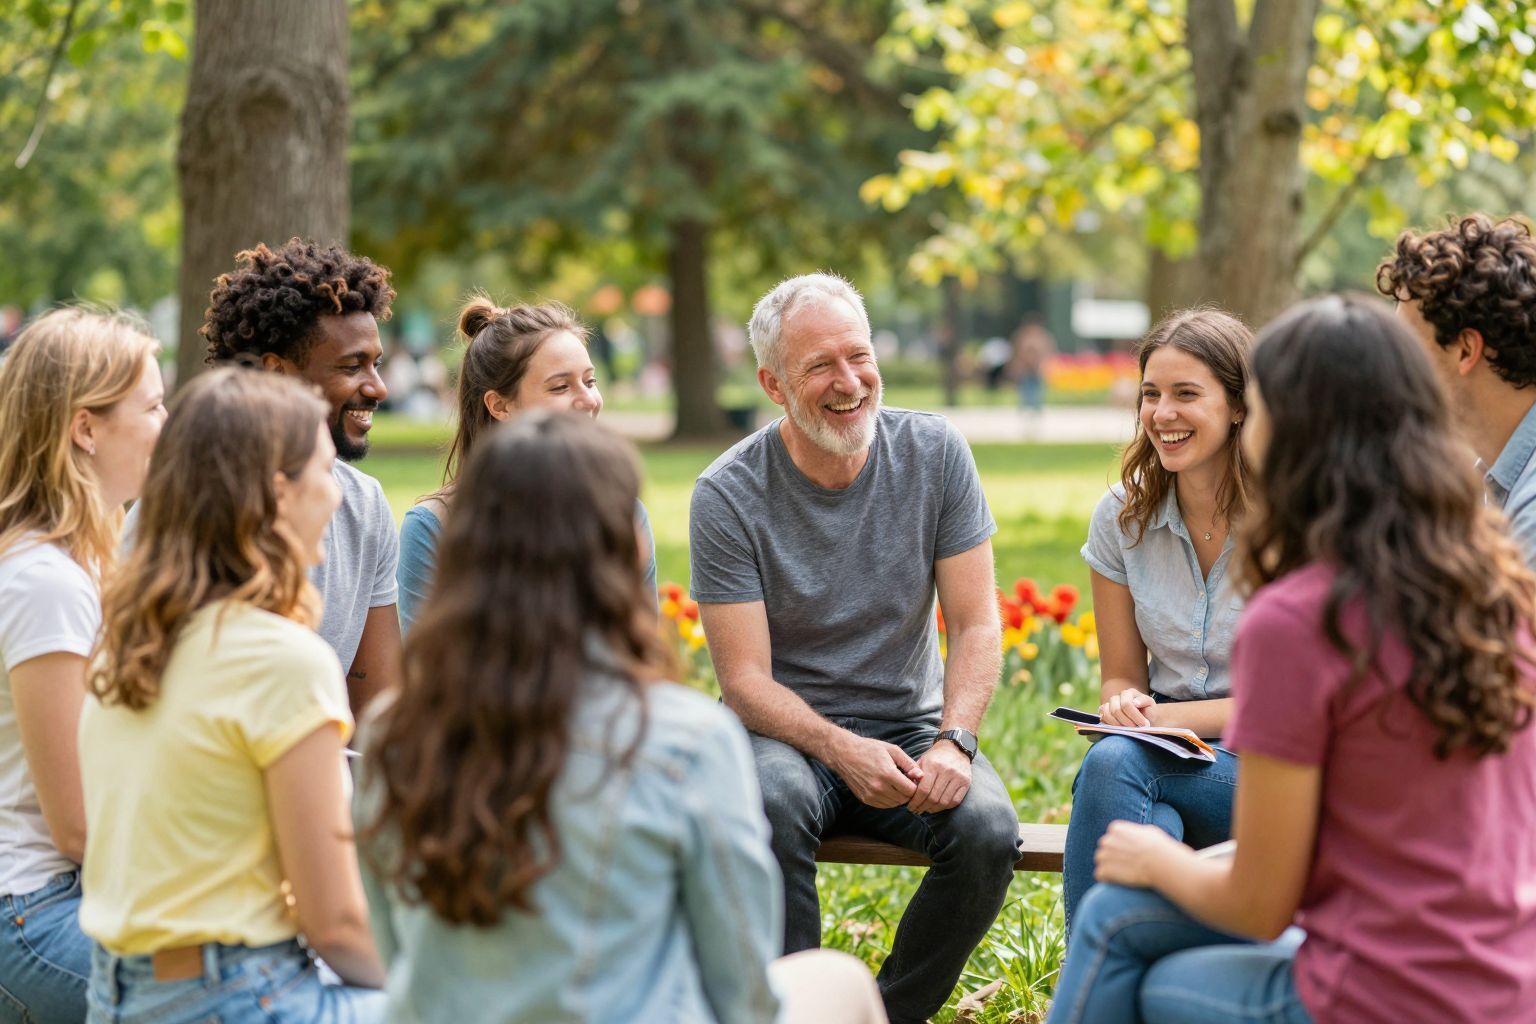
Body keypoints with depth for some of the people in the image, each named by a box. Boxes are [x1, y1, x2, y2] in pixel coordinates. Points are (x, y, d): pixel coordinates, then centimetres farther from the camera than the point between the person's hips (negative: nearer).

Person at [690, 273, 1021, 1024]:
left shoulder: (935, 454, -3)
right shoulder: (727, 496, -11)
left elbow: (977, 625, -3)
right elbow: (745, 680, -12)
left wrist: (953, 742, -21)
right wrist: (842, 750, -29)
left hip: (913, 727, 2)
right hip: (788, 733, -2)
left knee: (988, 829, -27)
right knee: (770, 803, -36)